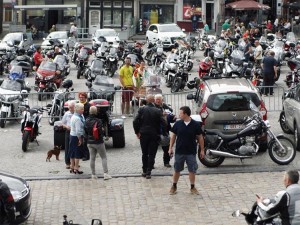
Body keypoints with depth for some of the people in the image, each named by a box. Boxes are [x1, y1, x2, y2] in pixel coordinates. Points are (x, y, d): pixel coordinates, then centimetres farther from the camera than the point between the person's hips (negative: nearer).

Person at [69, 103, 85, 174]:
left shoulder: (73, 116, 12)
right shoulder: (77, 118, -22)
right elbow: (78, 130, -25)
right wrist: (80, 139, -18)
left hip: (72, 135, 10)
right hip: (77, 137, -10)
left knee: (72, 153, 15)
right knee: (77, 153, -1)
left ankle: (72, 167, 24)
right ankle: (76, 169, 3)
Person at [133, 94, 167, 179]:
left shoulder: (142, 109, -6)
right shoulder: (158, 111, -8)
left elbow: (135, 121, -9)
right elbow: (163, 123, -12)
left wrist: (137, 132, 3)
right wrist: (164, 134, 1)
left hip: (143, 134, 1)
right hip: (154, 135, -1)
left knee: (144, 154, 15)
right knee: (151, 154, 5)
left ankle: (144, 171, 20)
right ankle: (148, 172, 1)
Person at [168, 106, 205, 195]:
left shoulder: (196, 125, -7)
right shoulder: (178, 124, -3)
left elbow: (200, 137, 0)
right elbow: (173, 136, 6)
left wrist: (202, 150, 1)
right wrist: (170, 148, 2)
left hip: (191, 152, -1)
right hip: (179, 152, 1)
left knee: (192, 170, 5)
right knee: (176, 170, 10)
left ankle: (192, 187, 20)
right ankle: (174, 186, 25)